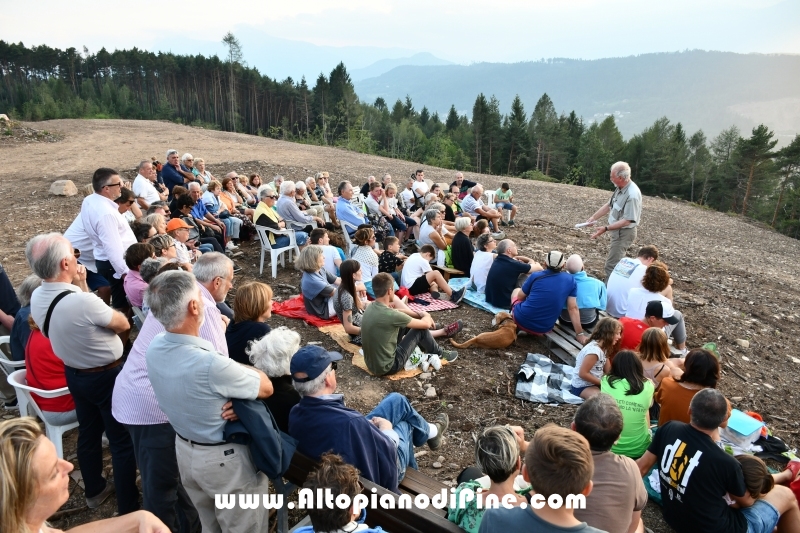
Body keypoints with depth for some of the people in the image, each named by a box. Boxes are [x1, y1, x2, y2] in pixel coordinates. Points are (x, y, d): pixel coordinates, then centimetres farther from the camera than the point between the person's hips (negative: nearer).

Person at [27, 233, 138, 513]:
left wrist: (80, 286, -1)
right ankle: (128, 507, 18)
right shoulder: (83, 302, -34)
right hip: (107, 377, -8)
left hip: (75, 374, 8)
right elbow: (123, 323, -15)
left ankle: (95, 490, 44)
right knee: (122, 440, 6)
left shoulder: (37, 297, -8)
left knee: (88, 433, 25)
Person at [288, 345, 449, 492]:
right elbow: (388, 454, -26)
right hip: (375, 474, -5)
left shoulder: (296, 413, -19)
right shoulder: (348, 423, -43)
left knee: (397, 400, 14)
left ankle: (427, 431, 42)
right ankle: (430, 432, 53)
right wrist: (386, 429, -7)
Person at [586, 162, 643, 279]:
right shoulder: (620, 188, 0)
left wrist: (606, 228, -28)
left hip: (624, 233, -10)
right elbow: (609, 205, 11)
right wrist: (594, 217, 3)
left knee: (611, 265, -10)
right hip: (617, 230, 10)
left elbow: (627, 221, -27)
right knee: (616, 262, 23)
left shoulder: (632, 195, -28)